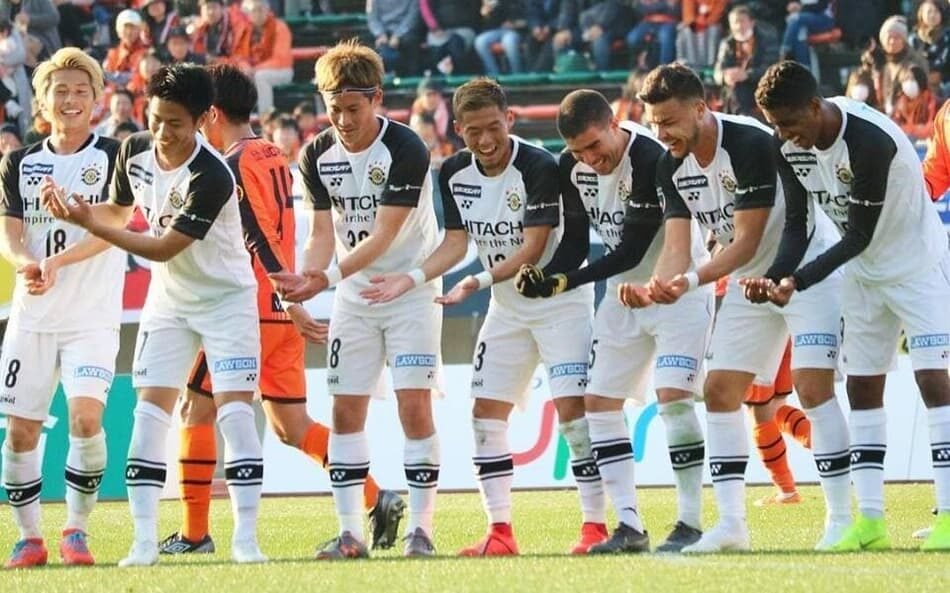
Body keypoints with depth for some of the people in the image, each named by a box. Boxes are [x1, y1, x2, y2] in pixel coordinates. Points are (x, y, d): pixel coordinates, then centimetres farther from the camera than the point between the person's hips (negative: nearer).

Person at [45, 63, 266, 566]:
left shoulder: (212, 177, -28)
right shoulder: (134, 151, -7)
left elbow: (164, 248, -26)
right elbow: (119, 209, 11)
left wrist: (91, 224, -30)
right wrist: (74, 211, -10)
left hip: (226, 298, -6)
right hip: (168, 299, 6)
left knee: (234, 411, -13)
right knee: (148, 412, -5)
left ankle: (246, 538, -8)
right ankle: (144, 540, -5)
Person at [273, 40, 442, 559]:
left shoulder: (405, 150, -19)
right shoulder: (317, 155, -2)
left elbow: (384, 235, -23)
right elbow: (323, 231, -2)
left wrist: (328, 277, -34)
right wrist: (305, 278, -23)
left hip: (410, 289, -5)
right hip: (354, 296, 5)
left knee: (415, 405, -12)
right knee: (346, 410, 0)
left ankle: (420, 527, -7)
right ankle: (350, 532, 4)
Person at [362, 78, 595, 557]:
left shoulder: (539, 167, -22)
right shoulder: (454, 174, -2)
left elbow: (532, 249, -24)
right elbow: (456, 243, 0)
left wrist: (479, 282, -34)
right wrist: (411, 278, -15)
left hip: (561, 299, -7)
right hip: (507, 308, 7)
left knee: (572, 406, -15)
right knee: (486, 412, 1)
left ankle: (596, 525, -10)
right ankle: (500, 531, 6)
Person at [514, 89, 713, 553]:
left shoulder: (652, 162, -27)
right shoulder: (572, 169, -5)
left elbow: (632, 251, -25)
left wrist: (563, 283, -27)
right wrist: (544, 277, -10)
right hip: (625, 290, 8)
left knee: (672, 394, -19)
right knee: (599, 402, 2)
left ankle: (690, 522, -13)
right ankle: (628, 525, 4)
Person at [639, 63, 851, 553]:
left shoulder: (751, 144, -27)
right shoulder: (672, 167, -4)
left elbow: (746, 243, -27)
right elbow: (677, 244, -9)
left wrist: (693, 281, -37)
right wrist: (658, 285, -30)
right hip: (751, 281, 8)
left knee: (812, 387, -18)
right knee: (720, 391, 1)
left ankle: (841, 518, -13)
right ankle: (731, 524, 4)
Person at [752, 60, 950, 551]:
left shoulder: (871, 141, -33)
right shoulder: (787, 146, -10)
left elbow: (859, 236, -27)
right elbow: (797, 224, -3)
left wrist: (798, 282, -30)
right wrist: (776, 277, -21)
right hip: (864, 272, 7)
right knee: (862, 387, 4)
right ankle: (870, 520, 6)